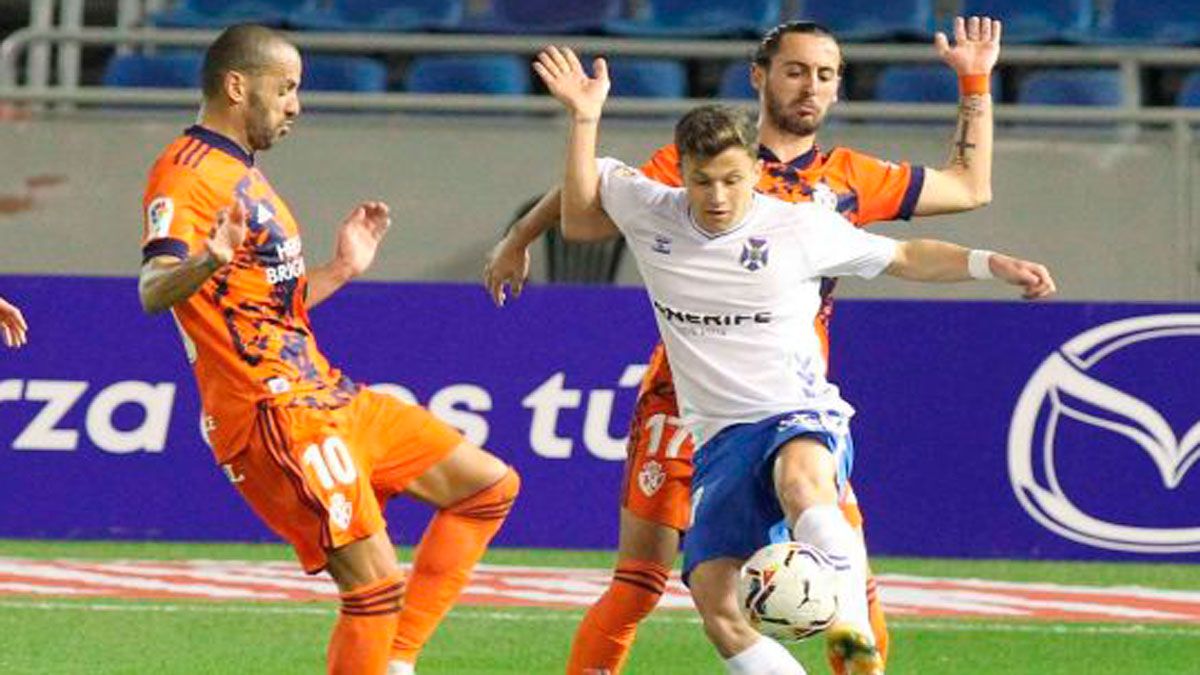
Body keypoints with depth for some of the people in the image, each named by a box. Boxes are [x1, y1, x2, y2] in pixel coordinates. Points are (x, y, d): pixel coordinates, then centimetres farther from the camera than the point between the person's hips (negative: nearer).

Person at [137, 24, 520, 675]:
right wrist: (209, 260, -51)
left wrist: (340, 270, 26)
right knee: (376, 582, -17)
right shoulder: (188, 175, -13)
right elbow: (153, 290, -32)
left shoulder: (241, 173, 19)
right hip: (271, 413, -10)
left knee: (488, 485, 13)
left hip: (324, 396, 10)